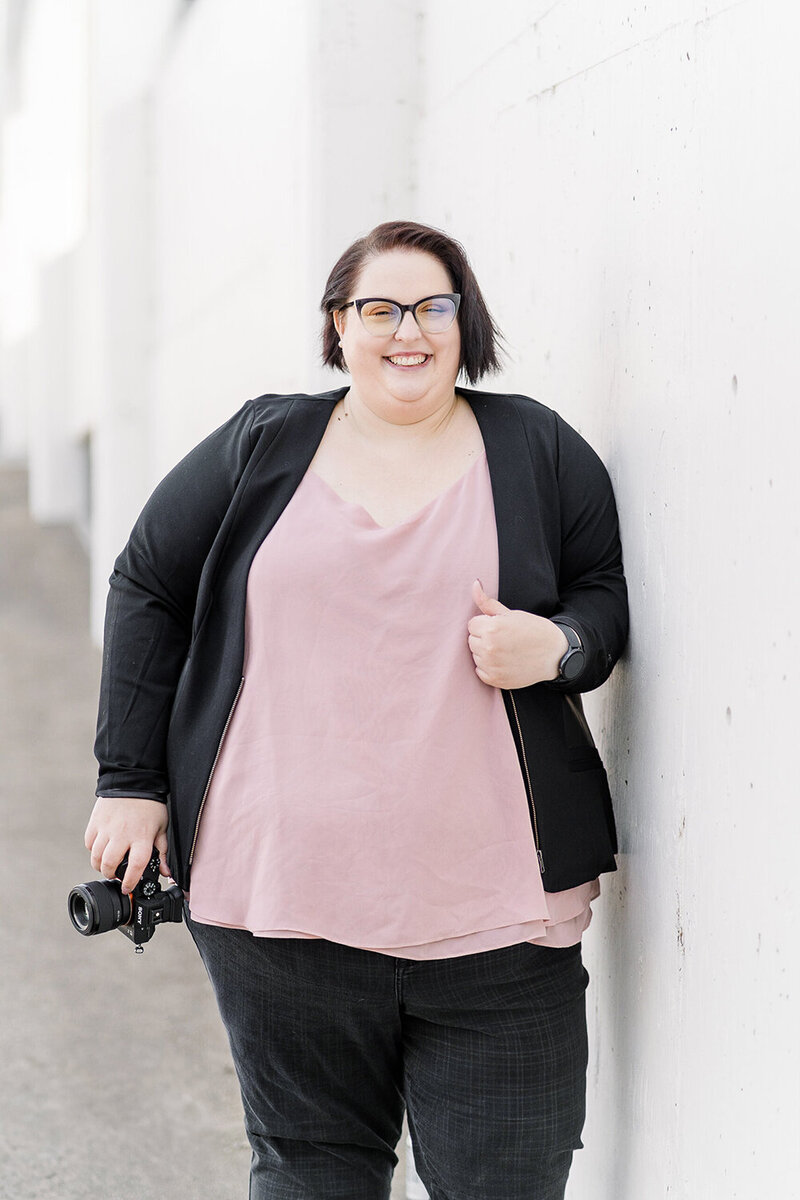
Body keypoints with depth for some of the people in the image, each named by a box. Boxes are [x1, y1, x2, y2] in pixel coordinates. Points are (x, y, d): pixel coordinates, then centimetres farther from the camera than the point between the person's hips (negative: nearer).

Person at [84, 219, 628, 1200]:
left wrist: (559, 645, -11)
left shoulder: (537, 450, 7)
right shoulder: (261, 448, 7)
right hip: (282, 896, 1)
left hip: (496, 912, 0)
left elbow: (607, 595, 13)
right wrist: (130, 779, 8)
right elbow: (148, 591, 13)